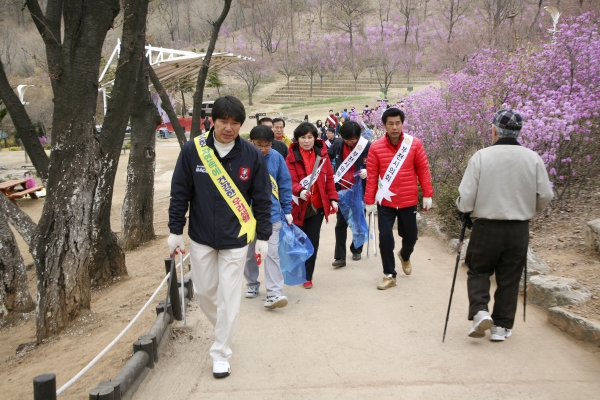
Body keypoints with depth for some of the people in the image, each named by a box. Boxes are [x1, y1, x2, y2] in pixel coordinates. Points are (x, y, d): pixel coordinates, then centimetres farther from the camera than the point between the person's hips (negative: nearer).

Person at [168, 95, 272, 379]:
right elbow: (179, 193, -1)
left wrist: (263, 237, -2)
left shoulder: (251, 156, -8)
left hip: (235, 239, -1)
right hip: (200, 238, 2)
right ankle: (222, 328, 41)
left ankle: (221, 354, 15)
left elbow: (262, 199, -1)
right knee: (204, 291, 13)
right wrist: (175, 231, -2)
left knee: (229, 298, 1)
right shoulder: (192, 150, -7)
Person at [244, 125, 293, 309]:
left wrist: (287, 210, 5)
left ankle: (274, 293, -8)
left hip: (271, 215, -1)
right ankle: (252, 284, 33)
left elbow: (285, 184, 4)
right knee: (249, 253, 14)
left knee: (271, 253, -8)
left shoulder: (276, 158, -5)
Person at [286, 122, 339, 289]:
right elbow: (291, 181, -14)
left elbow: (329, 178, 6)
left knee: (313, 242, 7)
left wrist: (333, 198, -1)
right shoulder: (292, 157, -6)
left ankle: (307, 276, 18)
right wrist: (300, 191, -34)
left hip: (317, 206, 2)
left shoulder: (322, 154, 2)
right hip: (298, 206, -2)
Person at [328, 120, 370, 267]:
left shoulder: (367, 146, -15)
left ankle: (356, 250, 35)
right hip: (341, 190, 2)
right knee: (341, 223, 3)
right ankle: (340, 256, 6)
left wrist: (367, 172, -28)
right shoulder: (338, 145, -4)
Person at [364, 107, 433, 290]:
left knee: (410, 236, 13)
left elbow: (423, 170, 0)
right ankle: (389, 275, 14)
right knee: (385, 237, -3)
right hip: (385, 202, -1)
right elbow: (371, 176, -4)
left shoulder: (414, 144, -5)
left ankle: (405, 256, 47)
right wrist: (370, 201, -4)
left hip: (408, 201, 1)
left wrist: (427, 195, -1)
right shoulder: (376, 148, -6)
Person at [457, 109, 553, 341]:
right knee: (509, 278, 14)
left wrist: (464, 209, 10)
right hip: (519, 229, 2)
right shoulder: (533, 158, -4)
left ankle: (480, 311, 0)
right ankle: (502, 326, 20)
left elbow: (466, 196, -12)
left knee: (478, 271, 18)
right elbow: (545, 196, 1)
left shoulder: (481, 156, -11)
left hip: (486, 227, -2)